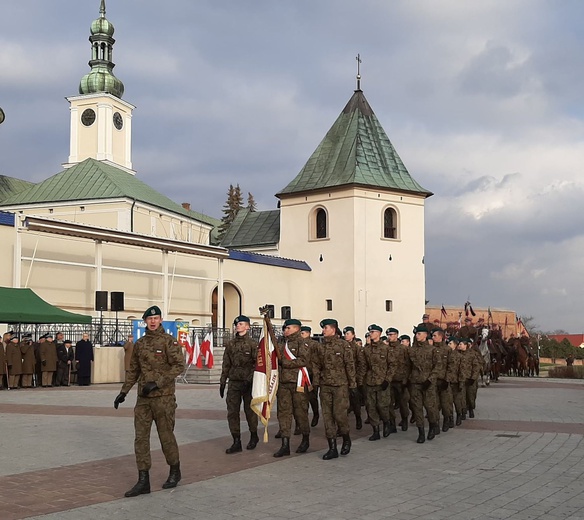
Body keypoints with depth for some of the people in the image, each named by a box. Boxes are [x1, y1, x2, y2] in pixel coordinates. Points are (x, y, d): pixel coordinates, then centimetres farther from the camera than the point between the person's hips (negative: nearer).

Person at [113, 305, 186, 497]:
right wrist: (124, 392, 13)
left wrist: (157, 383, -20)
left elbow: (179, 365, -14)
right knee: (141, 437, 0)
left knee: (166, 435, 4)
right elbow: (133, 370, 19)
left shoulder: (169, 341, -6)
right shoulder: (140, 343, 11)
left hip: (163, 397, -5)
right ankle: (143, 481, 4)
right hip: (143, 398, 5)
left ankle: (175, 471, 26)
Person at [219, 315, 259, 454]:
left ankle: (254, 436, 28)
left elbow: (257, 363, -8)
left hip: (248, 383, -4)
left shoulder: (253, 344, -4)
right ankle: (236, 442, 5)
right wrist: (222, 382, 9)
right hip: (233, 382, 4)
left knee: (250, 411, 6)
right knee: (232, 412, -1)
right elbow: (226, 364, 13)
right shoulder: (230, 344, 10)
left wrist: (250, 379, -17)